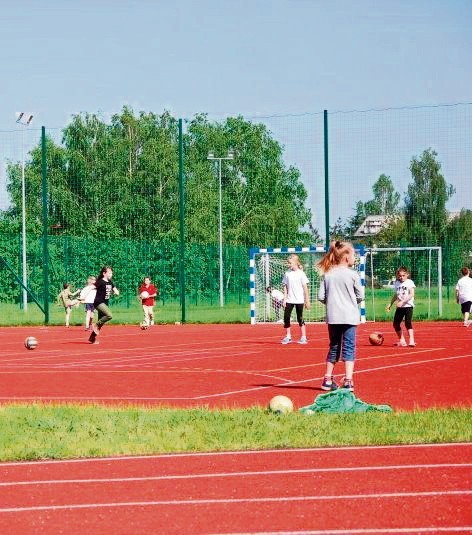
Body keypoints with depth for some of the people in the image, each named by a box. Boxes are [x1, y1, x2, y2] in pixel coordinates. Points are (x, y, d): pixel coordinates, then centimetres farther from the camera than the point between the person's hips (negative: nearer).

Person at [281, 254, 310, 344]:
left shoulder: (301, 273, -4)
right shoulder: (287, 274, 5)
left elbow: (305, 287, -3)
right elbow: (285, 287, 9)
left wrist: (307, 300, -5)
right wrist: (284, 299, 2)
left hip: (299, 300, -4)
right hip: (289, 300, 4)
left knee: (300, 318, 0)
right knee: (286, 317, -1)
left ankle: (303, 337, 8)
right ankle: (288, 336, 10)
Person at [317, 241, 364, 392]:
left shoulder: (327, 274, 2)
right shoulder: (352, 274, -7)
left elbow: (321, 296, 0)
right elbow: (360, 295, -3)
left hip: (333, 317, 4)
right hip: (349, 316, -4)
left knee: (334, 347, 16)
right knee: (349, 348, 0)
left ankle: (327, 380, 20)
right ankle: (348, 381, -8)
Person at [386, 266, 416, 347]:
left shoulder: (410, 282, -7)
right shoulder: (397, 283, 11)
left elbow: (412, 294, -17)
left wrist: (402, 302, -24)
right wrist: (390, 304, 21)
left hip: (408, 306, -7)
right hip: (400, 307, 7)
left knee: (408, 323, -19)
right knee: (396, 324, 7)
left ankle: (411, 340, -19)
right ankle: (402, 340, 21)